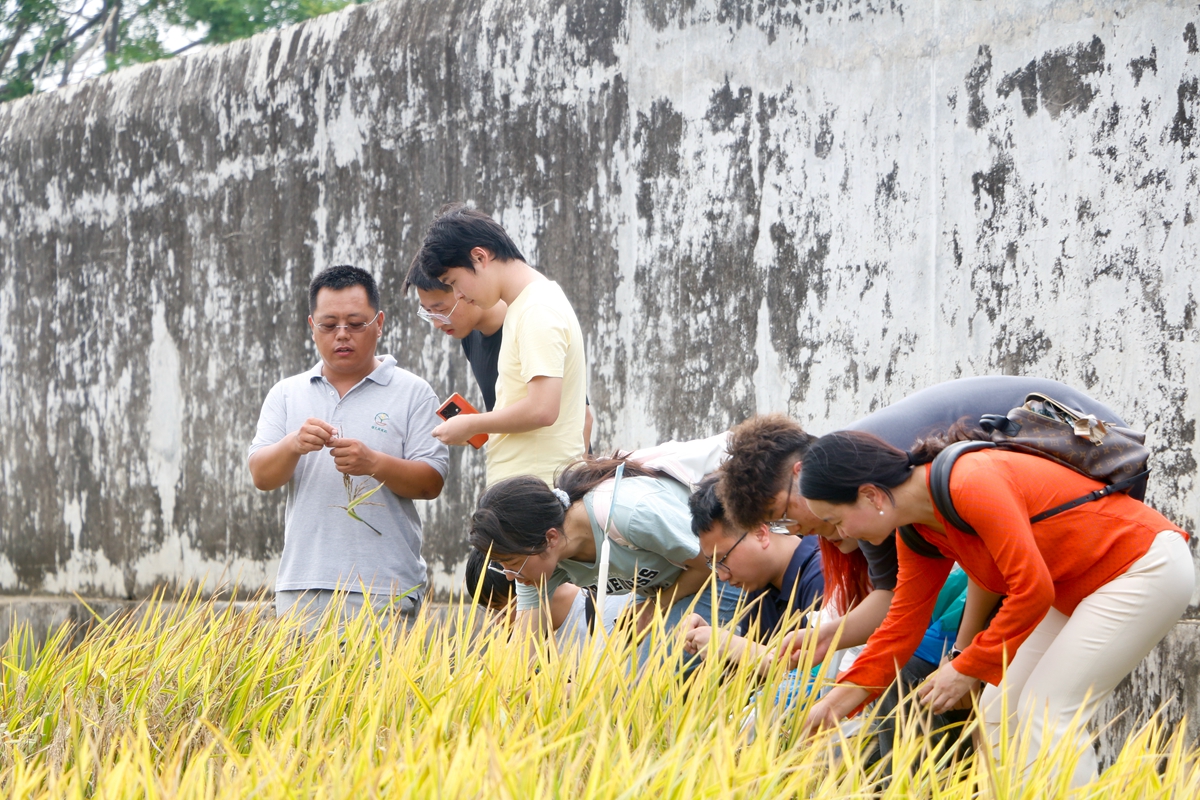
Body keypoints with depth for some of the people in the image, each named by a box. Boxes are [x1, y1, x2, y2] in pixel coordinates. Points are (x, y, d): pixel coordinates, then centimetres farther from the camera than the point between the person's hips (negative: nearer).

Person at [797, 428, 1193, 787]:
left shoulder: (972, 485, -28)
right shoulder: (919, 533, 1)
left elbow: (1032, 589, -28)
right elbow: (902, 625, 8)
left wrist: (967, 668, -20)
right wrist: (835, 704, 3)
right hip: (1077, 590, 10)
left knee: (1047, 713, -14)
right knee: (1001, 710, 6)